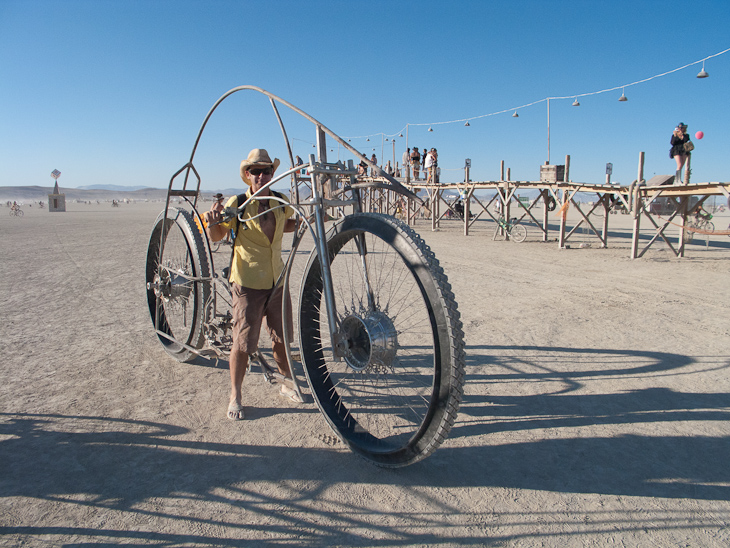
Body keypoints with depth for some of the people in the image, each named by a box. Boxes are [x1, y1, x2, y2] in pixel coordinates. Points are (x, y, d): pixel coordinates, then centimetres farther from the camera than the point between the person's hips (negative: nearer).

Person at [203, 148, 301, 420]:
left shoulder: (281, 202, 3)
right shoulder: (236, 203, -9)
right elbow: (216, 236, -7)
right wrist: (212, 221, -27)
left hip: (277, 279, 4)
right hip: (248, 282, -4)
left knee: (282, 336, 14)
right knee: (243, 342, 0)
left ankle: (286, 382, 35)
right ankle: (235, 396, 19)